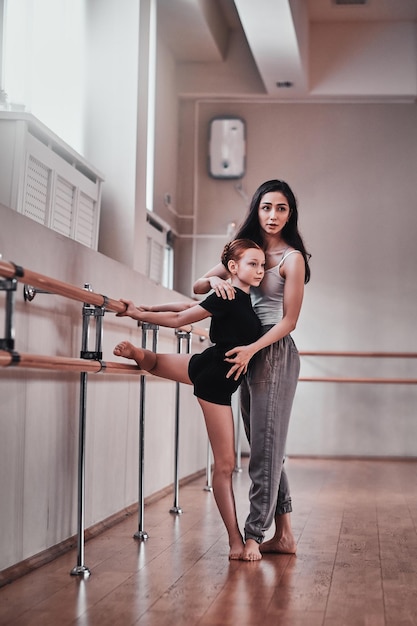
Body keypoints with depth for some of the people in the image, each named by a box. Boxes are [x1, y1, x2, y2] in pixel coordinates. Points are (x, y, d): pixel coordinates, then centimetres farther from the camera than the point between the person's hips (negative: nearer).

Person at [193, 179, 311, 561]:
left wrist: (252, 350, -21)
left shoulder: (292, 257, -6)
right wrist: (215, 281, -9)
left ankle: (254, 535, -5)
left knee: (266, 448, -7)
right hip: (248, 355, 8)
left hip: (275, 354, -8)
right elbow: (198, 286, 14)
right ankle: (284, 535, 15)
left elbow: (289, 320, -10)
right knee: (263, 447, 9)